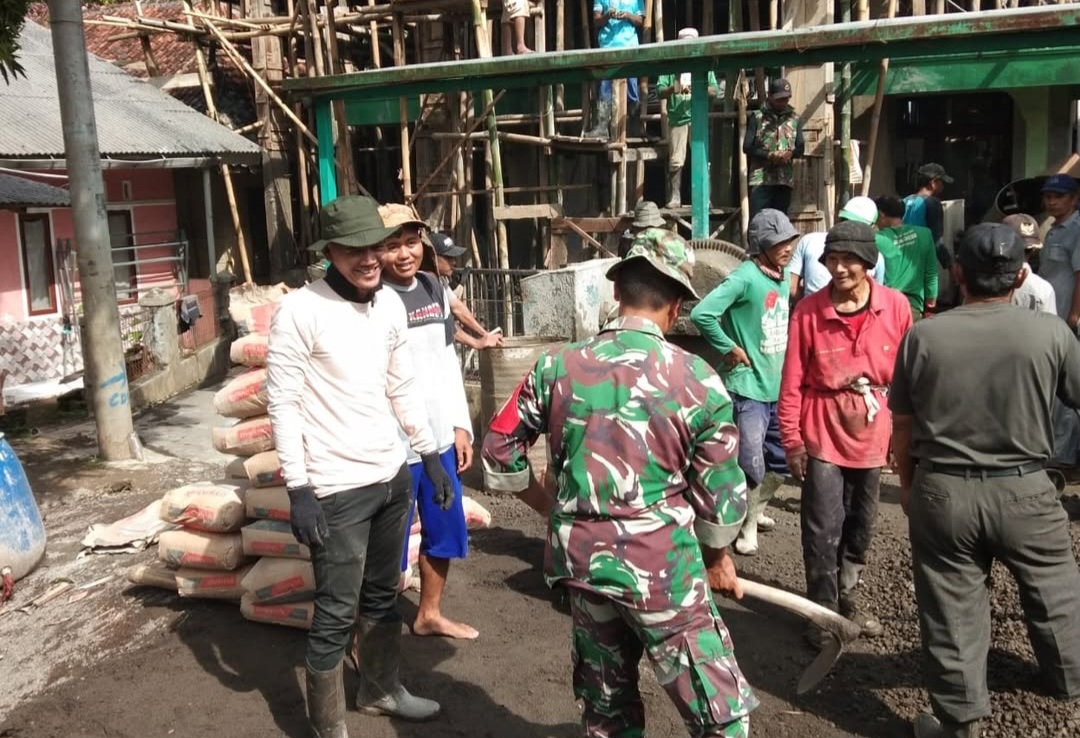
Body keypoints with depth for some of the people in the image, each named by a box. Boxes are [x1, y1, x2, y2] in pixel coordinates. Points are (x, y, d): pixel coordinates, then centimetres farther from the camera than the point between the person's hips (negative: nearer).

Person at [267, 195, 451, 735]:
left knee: (382, 596, 21)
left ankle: (380, 690, 41)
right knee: (336, 614, 4)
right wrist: (298, 488, -18)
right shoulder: (300, 311, -15)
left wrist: (431, 456, 14)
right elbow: (283, 404, -14)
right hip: (337, 488, -6)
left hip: (392, 477, 7)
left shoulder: (390, 303, 5)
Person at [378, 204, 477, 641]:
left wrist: (461, 425, 10)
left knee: (445, 533, 21)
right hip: (393, 448, -7)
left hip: (440, 439, 7)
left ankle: (429, 615, 42)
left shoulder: (434, 289, 7)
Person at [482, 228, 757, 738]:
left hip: (580, 556, 4)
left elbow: (500, 449, 6)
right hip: (660, 563, -4)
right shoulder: (697, 379, -10)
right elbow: (719, 490, -2)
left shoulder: (558, 366, -2)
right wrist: (719, 558, 16)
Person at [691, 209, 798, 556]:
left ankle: (756, 509, 39)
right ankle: (746, 527, 17)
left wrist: (783, 363, 11)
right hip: (748, 387, -8)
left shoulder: (783, 277, 7)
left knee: (781, 459, 17)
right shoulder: (745, 277, -17)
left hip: (778, 387, 8)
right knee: (751, 466, -5)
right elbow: (702, 314, -25)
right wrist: (730, 349, -16)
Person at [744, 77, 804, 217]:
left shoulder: (794, 118, 11)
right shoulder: (757, 117, 2)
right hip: (761, 179, -3)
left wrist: (790, 153, -12)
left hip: (785, 179, 3)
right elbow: (747, 147, -3)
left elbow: (801, 147, 11)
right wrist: (769, 155, -16)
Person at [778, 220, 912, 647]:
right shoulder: (808, 311, -13)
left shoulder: (895, 306, -7)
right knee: (823, 529, -2)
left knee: (860, 526, 17)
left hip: (872, 433, 3)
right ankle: (824, 612, 16)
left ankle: (846, 599, 37)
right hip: (823, 434, -3)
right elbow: (792, 382, -8)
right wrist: (792, 440, -6)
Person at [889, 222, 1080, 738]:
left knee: (952, 607, 12)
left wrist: (907, 483, 14)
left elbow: (902, 423, 0)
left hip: (942, 490, 0)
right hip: (1024, 490, 1)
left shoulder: (923, 336, -7)